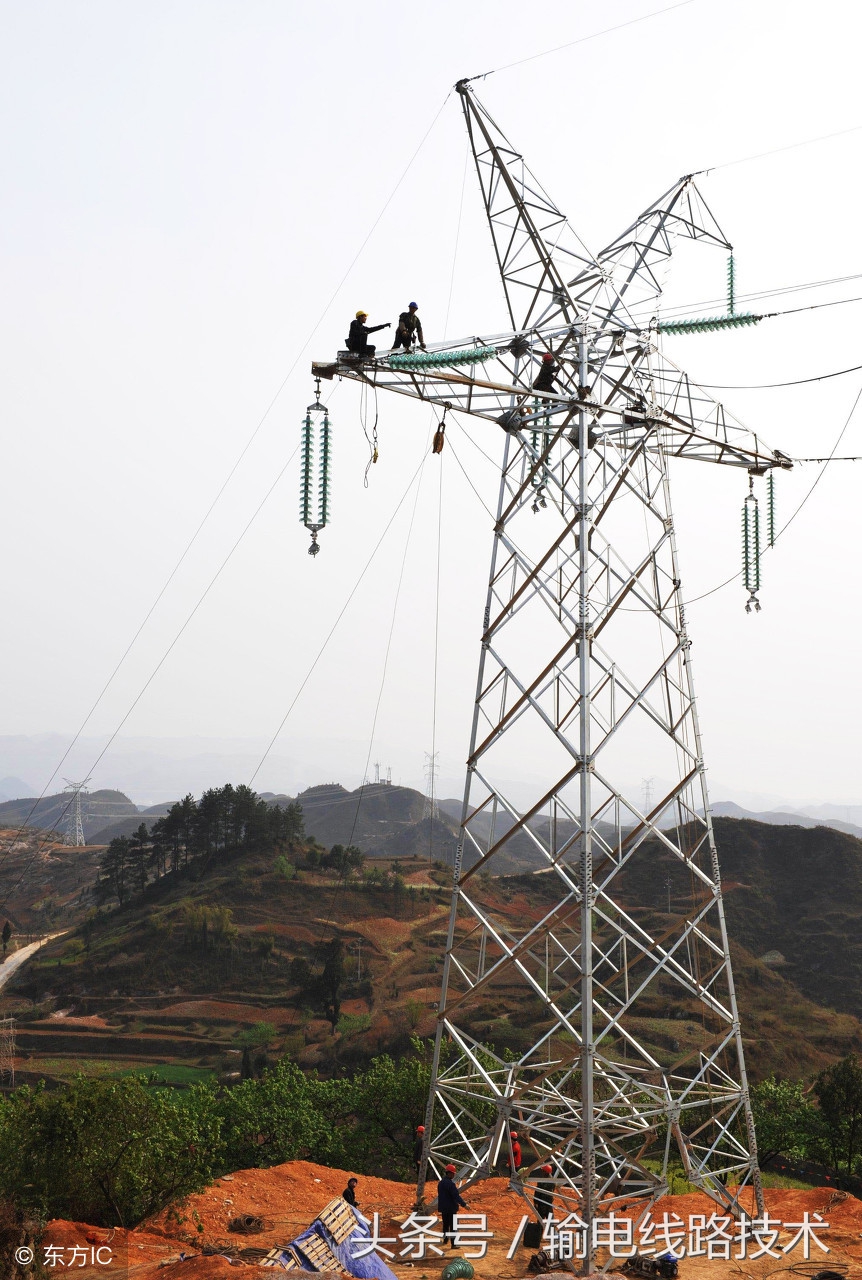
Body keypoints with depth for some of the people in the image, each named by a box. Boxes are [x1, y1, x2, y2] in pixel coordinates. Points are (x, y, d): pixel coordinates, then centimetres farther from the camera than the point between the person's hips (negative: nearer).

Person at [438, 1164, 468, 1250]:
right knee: (452, 1226, -4)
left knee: (445, 1224, 21)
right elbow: (456, 1195, -25)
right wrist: (463, 1205, -24)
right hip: (451, 1208, -8)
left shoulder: (440, 1183, 8)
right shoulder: (450, 1184, -20)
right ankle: (453, 1244, -6)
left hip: (443, 1208, 8)